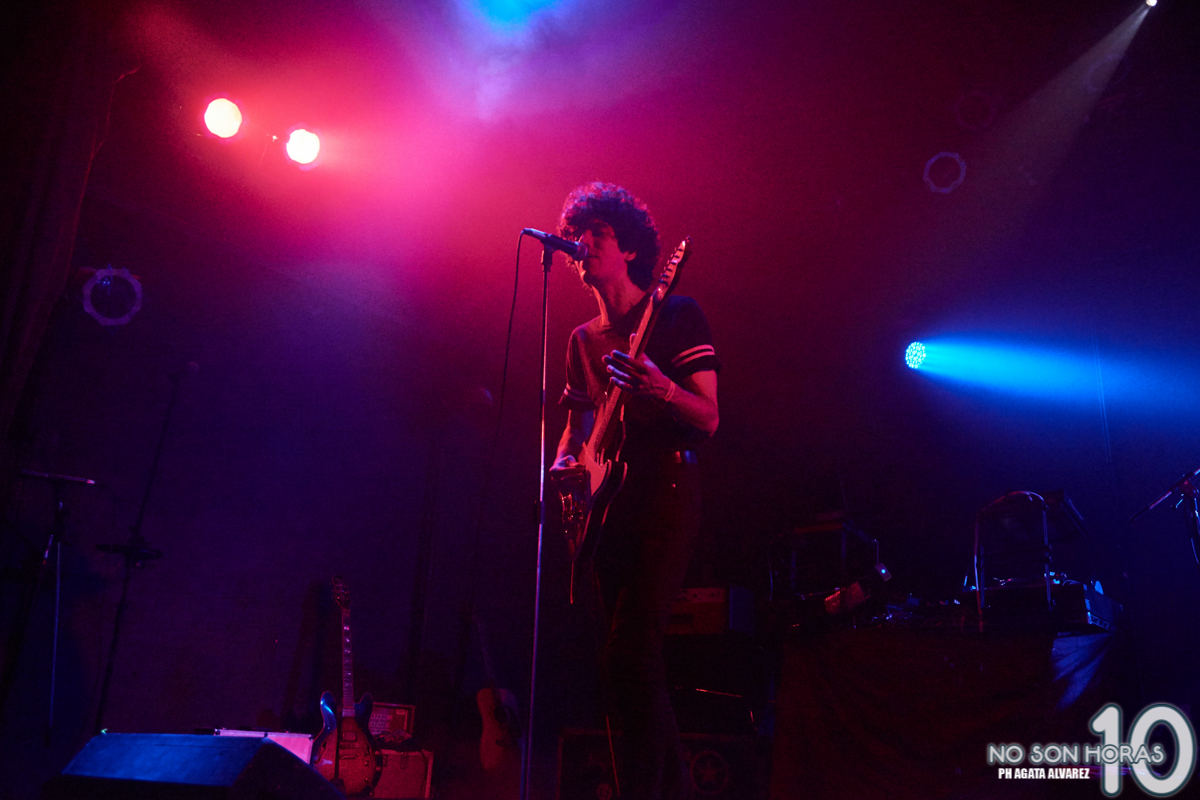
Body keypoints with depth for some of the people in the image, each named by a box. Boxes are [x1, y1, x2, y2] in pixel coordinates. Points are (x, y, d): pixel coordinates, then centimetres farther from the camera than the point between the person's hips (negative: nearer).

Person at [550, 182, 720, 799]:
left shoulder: (677, 314, 1)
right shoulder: (583, 339, 19)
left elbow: (709, 421, -6)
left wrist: (659, 386, -25)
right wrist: (564, 461, 2)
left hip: (665, 500, -6)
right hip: (606, 510, 7)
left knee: (629, 657, -18)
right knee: (638, 664, 9)